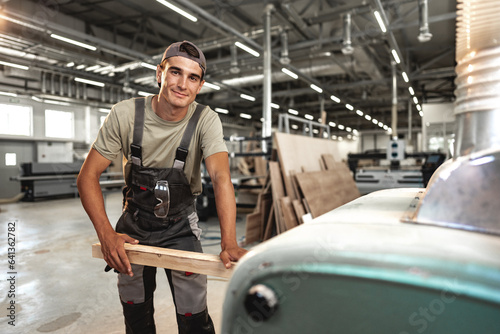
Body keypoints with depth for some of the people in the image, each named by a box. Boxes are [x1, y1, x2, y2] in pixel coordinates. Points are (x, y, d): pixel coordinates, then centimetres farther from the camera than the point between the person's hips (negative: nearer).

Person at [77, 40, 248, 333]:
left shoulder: (206, 121, -18)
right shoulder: (126, 114, -16)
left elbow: (221, 177, -32)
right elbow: (88, 176, -13)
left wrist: (229, 243, -46)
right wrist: (106, 233, -26)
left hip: (181, 226, -1)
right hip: (134, 224, 2)